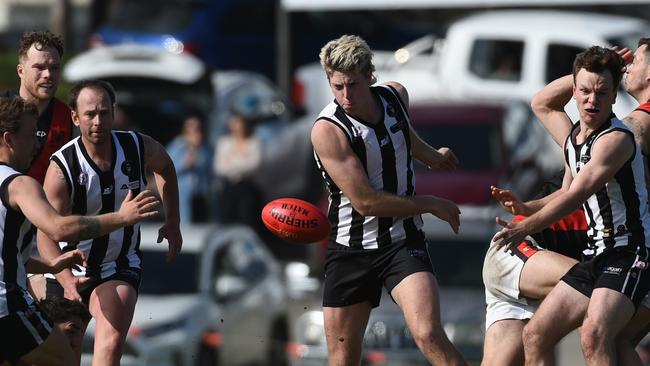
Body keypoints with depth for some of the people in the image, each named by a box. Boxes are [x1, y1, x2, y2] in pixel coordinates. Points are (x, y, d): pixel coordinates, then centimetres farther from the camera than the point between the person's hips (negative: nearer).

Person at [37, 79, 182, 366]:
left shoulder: (138, 147, -12)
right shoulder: (61, 168, -22)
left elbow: (165, 167, 15)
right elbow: (46, 233, -28)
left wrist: (172, 223, 11)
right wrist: (66, 280, -45)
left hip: (121, 266, 1)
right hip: (70, 270, -1)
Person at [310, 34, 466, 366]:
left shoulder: (396, 96, -1)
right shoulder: (328, 130, -18)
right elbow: (365, 201, -20)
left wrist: (432, 156, 44)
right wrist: (432, 205, -11)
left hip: (403, 241, 2)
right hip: (350, 248, -2)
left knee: (429, 336, -21)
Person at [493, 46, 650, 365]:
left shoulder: (615, 139, -15)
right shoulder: (573, 137, 14)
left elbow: (576, 195, -23)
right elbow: (568, 194, 27)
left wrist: (525, 228, -27)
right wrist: (525, 207, 9)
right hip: (597, 254, 10)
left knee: (594, 333, -33)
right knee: (534, 335, 7)